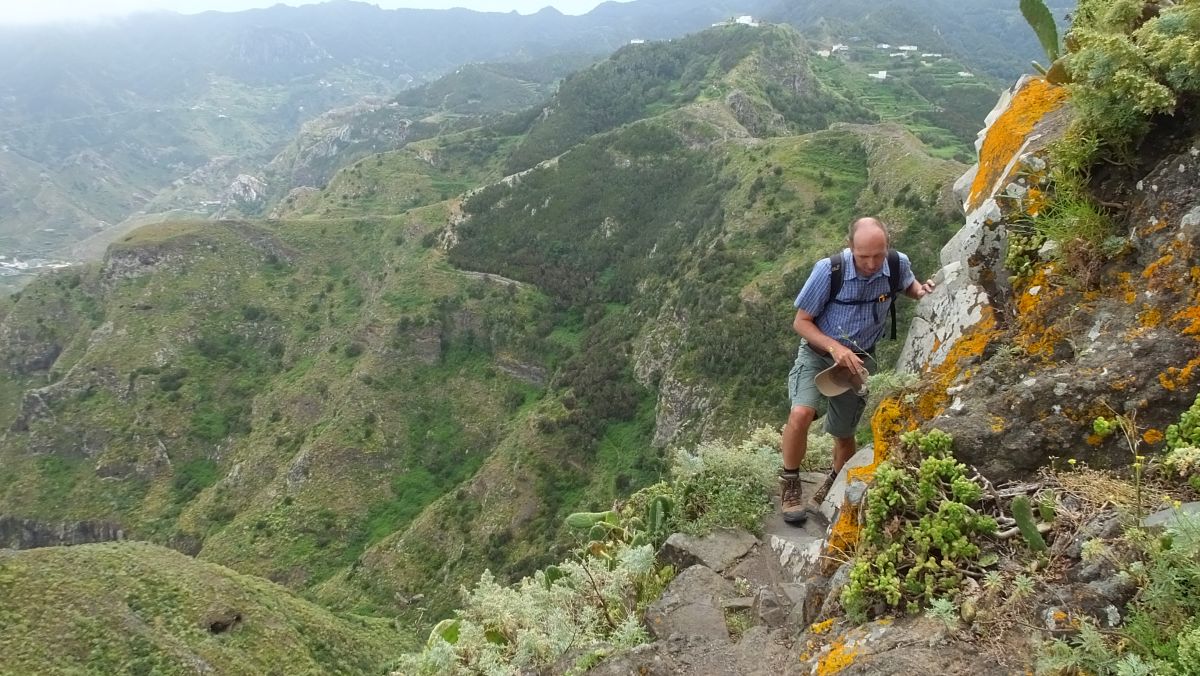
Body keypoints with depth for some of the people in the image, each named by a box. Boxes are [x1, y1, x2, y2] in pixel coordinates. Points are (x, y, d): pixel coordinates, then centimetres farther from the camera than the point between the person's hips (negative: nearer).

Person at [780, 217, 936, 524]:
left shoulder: (898, 265, -14)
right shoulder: (828, 270, -25)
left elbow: (908, 285, 13)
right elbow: (801, 321, -15)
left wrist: (921, 291, -12)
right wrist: (835, 348, -30)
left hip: (860, 359, 3)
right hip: (818, 351, -3)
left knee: (843, 433, 14)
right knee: (801, 413, -28)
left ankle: (834, 488, 44)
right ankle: (790, 486, -6)